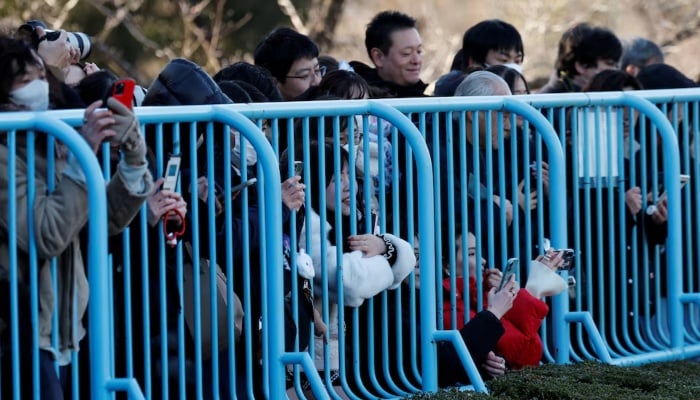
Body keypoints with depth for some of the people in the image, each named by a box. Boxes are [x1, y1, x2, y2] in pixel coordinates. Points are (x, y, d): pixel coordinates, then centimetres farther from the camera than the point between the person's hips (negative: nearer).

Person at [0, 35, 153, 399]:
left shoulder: (50, 148, 10)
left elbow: (109, 217, 9)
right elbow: (45, 237, -24)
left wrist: (133, 154, -7)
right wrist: (83, 155, -23)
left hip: (58, 330, 8)